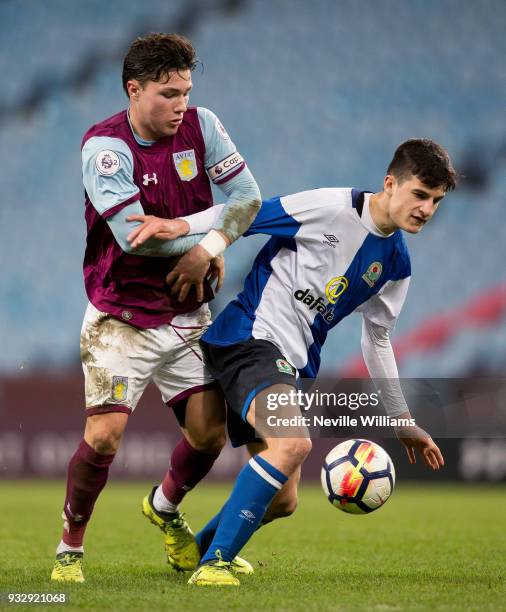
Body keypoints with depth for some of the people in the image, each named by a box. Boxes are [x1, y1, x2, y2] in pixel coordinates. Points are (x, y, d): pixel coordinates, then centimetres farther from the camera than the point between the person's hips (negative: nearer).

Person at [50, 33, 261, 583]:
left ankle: (164, 508, 32)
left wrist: (206, 248, -18)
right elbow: (133, 235, -24)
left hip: (189, 316, 5)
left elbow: (247, 196, -2)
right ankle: (70, 548, 6)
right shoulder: (104, 146, -17)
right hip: (122, 319, -5)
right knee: (104, 434, -15)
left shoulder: (200, 126, -1)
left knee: (210, 433, 0)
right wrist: (207, 242, -14)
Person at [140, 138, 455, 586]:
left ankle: (199, 548, 37)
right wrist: (182, 225, -25)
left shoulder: (396, 264, 11)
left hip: (291, 367, 8)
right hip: (248, 335, -8)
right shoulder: (331, 207, -11)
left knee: (282, 502, 9)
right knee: (293, 443, -32)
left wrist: (403, 422, 24)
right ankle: (213, 564, -26)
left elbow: (377, 340, 22)